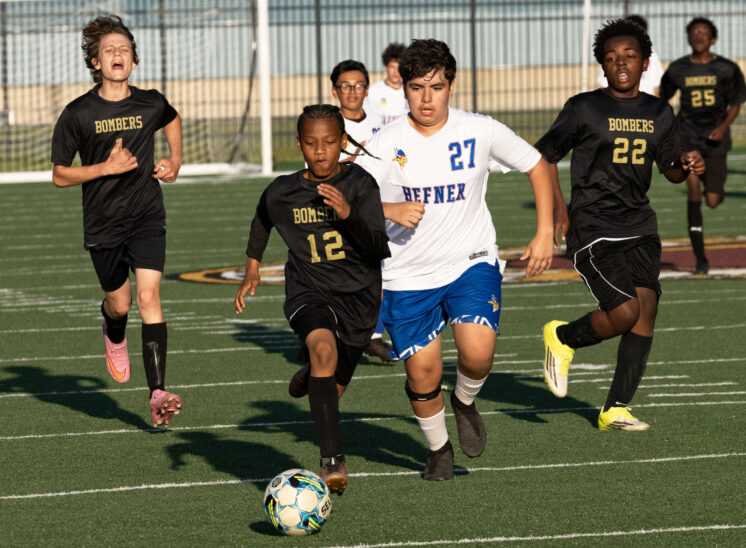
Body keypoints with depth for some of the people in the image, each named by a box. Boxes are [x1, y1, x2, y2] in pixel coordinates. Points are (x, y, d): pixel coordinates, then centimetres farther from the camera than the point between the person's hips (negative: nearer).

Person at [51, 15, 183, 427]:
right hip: (103, 224, 0)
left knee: (148, 295, -15)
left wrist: (175, 161, 10)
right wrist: (106, 168, -18)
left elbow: (172, 119, 25)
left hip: (147, 219, 0)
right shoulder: (78, 114, -9)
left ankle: (158, 394, -22)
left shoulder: (150, 104, -2)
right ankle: (114, 336, 52)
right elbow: (59, 175, -4)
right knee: (119, 302, 11)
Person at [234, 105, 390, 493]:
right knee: (323, 348, -34)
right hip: (308, 292, -1)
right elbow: (262, 220, 20)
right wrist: (252, 268, 18)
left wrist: (348, 213, -30)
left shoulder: (359, 183, -11)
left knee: (332, 391, 15)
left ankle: (312, 377, 57)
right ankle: (332, 460, -34)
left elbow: (381, 249, -17)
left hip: (358, 296, 1)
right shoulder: (281, 193, -5)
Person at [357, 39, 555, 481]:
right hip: (409, 274, 1)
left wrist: (545, 234, 1)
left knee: (478, 352, -23)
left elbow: (537, 165, 6)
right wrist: (390, 211, -31)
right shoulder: (387, 143, -10)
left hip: (472, 262, 0)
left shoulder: (479, 131, -8)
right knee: (423, 375, 0)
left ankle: (465, 401, 12)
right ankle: (438, 447, 29)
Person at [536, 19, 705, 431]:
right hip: (592, 229, -5)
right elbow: (545, 155, 3)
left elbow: (670, 169, 21)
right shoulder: (584, 109, -3)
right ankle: (562, 339, 14)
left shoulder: (658, 114, 11)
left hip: (639, 226, 5)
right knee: (625, 312, -17)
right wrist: (557, 206, -8)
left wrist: (686, 166, -2)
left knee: (647, 307, -9)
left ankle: (616, 409, 0)